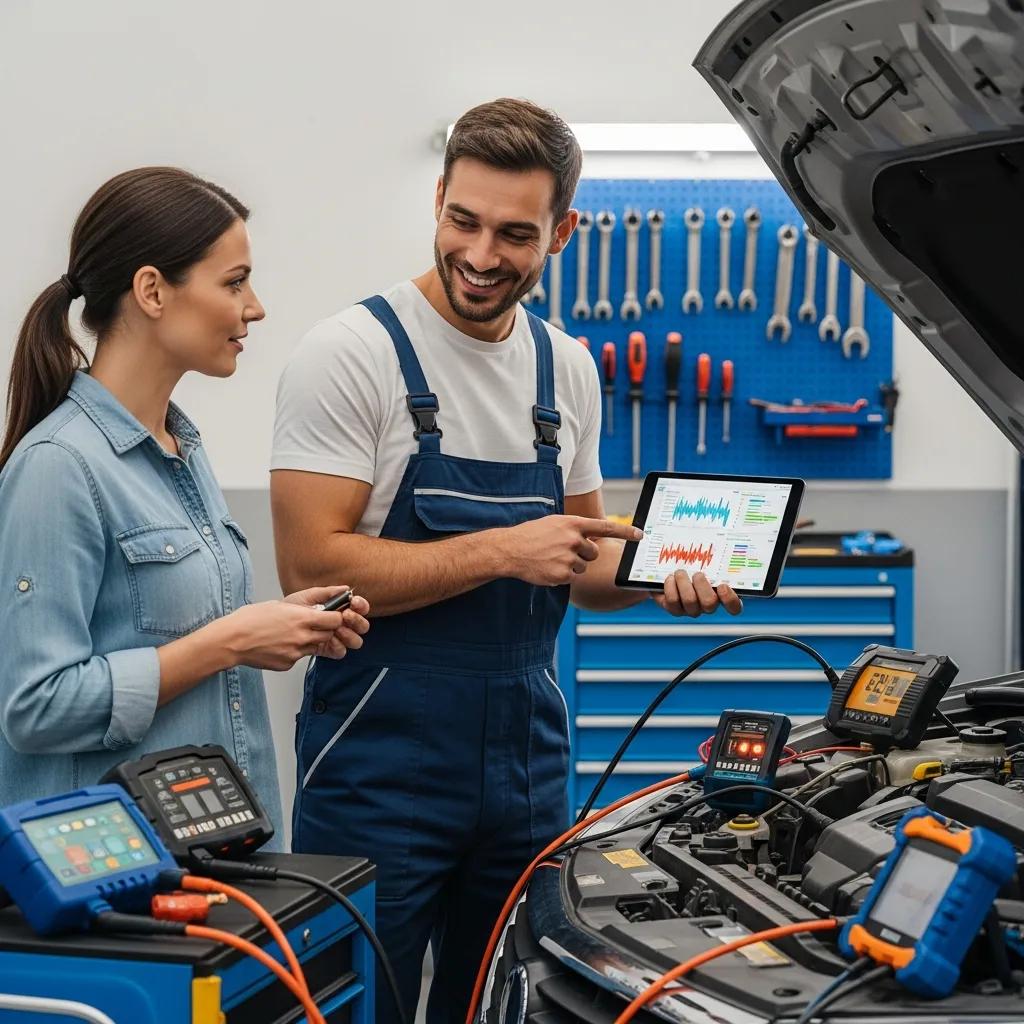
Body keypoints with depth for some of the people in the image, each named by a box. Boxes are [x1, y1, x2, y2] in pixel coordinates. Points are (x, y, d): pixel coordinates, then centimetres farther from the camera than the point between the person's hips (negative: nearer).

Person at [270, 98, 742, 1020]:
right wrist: (501, 551, -22)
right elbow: (312, 565, -18)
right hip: (380, 771, -6)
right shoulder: (353, 353, -11)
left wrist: (659, 578, -3)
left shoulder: (569, 368, 8)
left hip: (526, 765, 6)